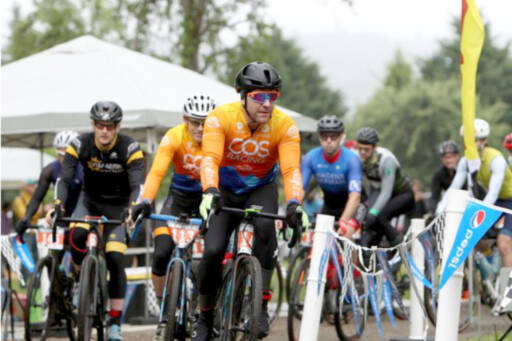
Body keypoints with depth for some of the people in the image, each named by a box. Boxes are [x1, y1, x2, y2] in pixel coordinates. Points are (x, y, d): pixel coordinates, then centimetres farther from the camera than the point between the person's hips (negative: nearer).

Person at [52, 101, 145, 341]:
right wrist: (58, 204, -39)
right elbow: (64, 179, -21)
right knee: (76, 234, -32)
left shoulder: (130, 149, -21)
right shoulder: (80, 145, -17)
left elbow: (138, 186, -28)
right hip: (90, 200, 1)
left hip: (118, 205, -1)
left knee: (115, 260, -16)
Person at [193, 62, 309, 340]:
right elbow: (210, 159, -37)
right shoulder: (220, 118, -25)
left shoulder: (285, 127, -22)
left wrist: (294, 204, -50)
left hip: (261, 189, 0)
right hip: (226, 190, 0)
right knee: (213, 251, -16)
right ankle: (205, 315, 10)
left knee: (265, 226, -33)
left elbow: (291, 169, -32)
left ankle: (261, 305, -24)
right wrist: (209, 192, -56)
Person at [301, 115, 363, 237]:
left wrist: (344, 221, -52)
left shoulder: (351, 159, -27)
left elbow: (355, 196, -36)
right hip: (329, 206, 4)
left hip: (348, 205, -4)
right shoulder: (311, 158, -17)